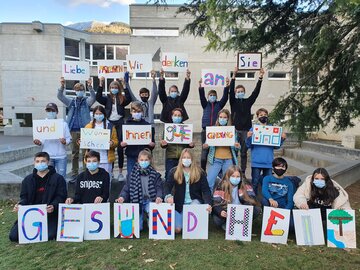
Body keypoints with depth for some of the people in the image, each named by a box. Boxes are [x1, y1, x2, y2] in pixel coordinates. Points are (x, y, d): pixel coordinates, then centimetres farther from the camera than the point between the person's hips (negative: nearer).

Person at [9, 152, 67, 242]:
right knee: (13, 236, -7)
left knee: (49, 236, -23)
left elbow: (61, 197, -4)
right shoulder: (28, 179, 14)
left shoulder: (58, 178, 0)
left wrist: (53, 206, -23)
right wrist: (20, 205, -9)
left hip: (49, 214, -4)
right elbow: (24, 197, 13)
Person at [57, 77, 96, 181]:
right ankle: (74, 175, 18)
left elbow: (93, 97, -14)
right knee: (74, 153, 9)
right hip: (74, 130, 3)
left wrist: (90, 87, -31)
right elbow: (60, 96, 3)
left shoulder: (87, 101, 5)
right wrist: (62, 86, -14)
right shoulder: (71, 101, 14)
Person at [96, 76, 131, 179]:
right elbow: (98, 97, -7)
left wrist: (124, 86, -17)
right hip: (109, 123, 1)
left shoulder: (122, 98, 7)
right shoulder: (107, 98, 9)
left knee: (120, 147, 1)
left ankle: (120, 172, 10)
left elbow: (129, 99, -13)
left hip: (120, 123, -1)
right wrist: (101, 84, -14)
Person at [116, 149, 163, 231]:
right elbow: (126, 188, 2)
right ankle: (141, 217, 27)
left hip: (149, 201, -1)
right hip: (137, 202, 1)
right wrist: (122, 197, -18)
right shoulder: (132, 174, 3)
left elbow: (159, 187, -5)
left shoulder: (155, 175, 2)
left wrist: (159, 196, -26)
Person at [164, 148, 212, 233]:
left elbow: (206, 190, -8)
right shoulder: (174, 172, -2)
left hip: (195, 201, 0)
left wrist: (208, 203, -25)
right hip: (179, 203, 1)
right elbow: (167, 186, -11)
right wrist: (168, 196, -34)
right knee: (177, 230, -11)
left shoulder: (200, 172, -4)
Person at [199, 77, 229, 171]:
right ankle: (202, 171, 10)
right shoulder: (205, 104, 10)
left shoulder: (219, 104, 10)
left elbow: (225, 96, -2)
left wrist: (227, 86, -14)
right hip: (206, 129, 0)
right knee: (205, 150, 1)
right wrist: (200, 86, -19)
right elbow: (202, 96, -4)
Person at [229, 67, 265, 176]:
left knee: (244, 152, 6)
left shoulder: (248, 101, 12)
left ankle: (243, 172, 12)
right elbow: (231, 91, -8)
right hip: (235, 129, -2)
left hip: (246, 129, 2)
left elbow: (256, 92, 3)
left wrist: (260, 78, -7)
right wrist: (234, 76, -18)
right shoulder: (233, 102, 6)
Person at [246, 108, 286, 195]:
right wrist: (248, 137, -21)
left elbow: (276, 146, 8)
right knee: (255, 182, 4)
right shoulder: (253, 129, 2)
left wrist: (282, 139, -8)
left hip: (269, 161, 2)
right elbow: (249, 145, -3)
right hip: (256, 162, -2)